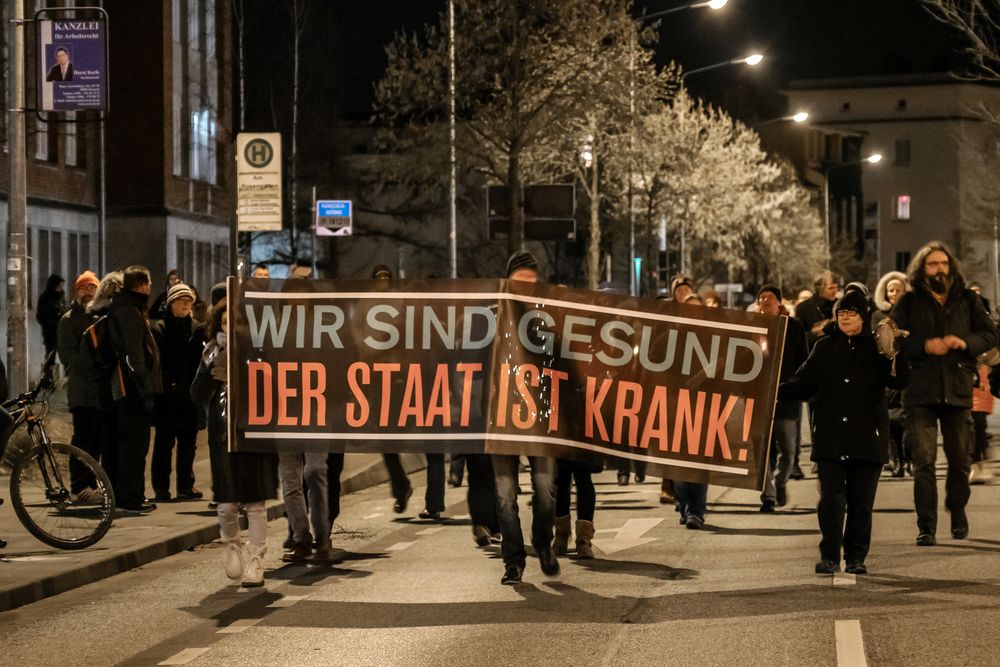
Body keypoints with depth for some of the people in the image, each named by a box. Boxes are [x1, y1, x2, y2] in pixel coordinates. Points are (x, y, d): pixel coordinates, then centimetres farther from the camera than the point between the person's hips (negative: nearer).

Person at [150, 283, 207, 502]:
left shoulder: (196, 330, 11)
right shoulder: (159, 329, -1)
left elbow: (200, 361, 8)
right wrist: (169, 385, -14)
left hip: (189, 395, 4)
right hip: (166, 396, -4)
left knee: (188, 442, 7)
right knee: (164, 441, -1)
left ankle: (186, 485, 14)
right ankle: (161, 487, 2)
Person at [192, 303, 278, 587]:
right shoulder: (212, 356, 8)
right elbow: (198, 396, 0)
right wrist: (211, 366, -13)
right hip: (222, 435, 2)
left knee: (255, 503, -1)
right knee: (226, 504, -2)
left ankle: (255, 564, 6)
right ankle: (232, 546, 27)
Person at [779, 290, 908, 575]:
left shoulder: (876, 348, 7)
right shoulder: (825, 347, 12)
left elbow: (899, 381, -1)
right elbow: (803, 384, 11)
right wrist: (776, 391, -5)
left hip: (867, 438, -1)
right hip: (830, 438, 1)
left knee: (861, 502, 4)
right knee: (831, 498, -6)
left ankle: (856, 557, 14)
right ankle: (829, 556, -2)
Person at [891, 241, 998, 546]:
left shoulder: (968, 300, 12)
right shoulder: (909, 303, 6)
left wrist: (965, 343, -10)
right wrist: (924, 346, -14)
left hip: (958, 390, 2)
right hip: (920, 391, -2)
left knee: (960, 458, 9)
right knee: (923, 460, -7)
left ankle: (958, 515, 31)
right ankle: (926, 527, -2)